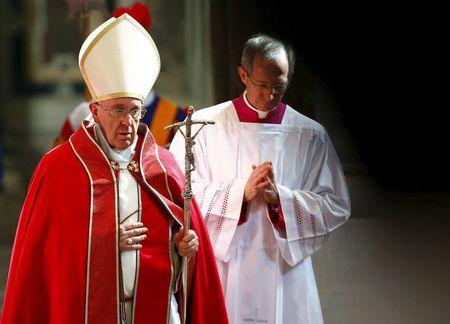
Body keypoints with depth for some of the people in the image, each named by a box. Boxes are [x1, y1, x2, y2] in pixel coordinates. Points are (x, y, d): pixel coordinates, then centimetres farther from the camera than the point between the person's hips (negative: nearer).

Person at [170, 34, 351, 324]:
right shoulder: (204, 125, 0)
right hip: (221, 275, -1)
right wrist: (241, 191, -18)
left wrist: (280, 198, -14)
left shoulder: (310, 135, 4)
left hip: (286, 276, 1)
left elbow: (336, 207, 1)